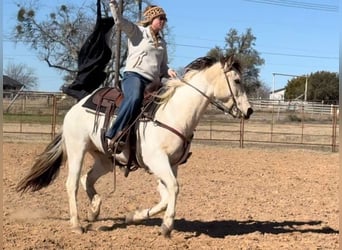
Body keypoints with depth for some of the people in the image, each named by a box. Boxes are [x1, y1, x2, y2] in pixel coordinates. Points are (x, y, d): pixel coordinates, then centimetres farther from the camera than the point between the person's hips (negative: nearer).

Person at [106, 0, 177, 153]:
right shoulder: (137, 31, 10)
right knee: (135, 98, -37)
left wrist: (168, 72, 9)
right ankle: (113, 135, -40)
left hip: (152, 82, 7)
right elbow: (119, 21, -6)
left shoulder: (162, 42, 27)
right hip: (134, 76, -7)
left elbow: (162, 66, 31)